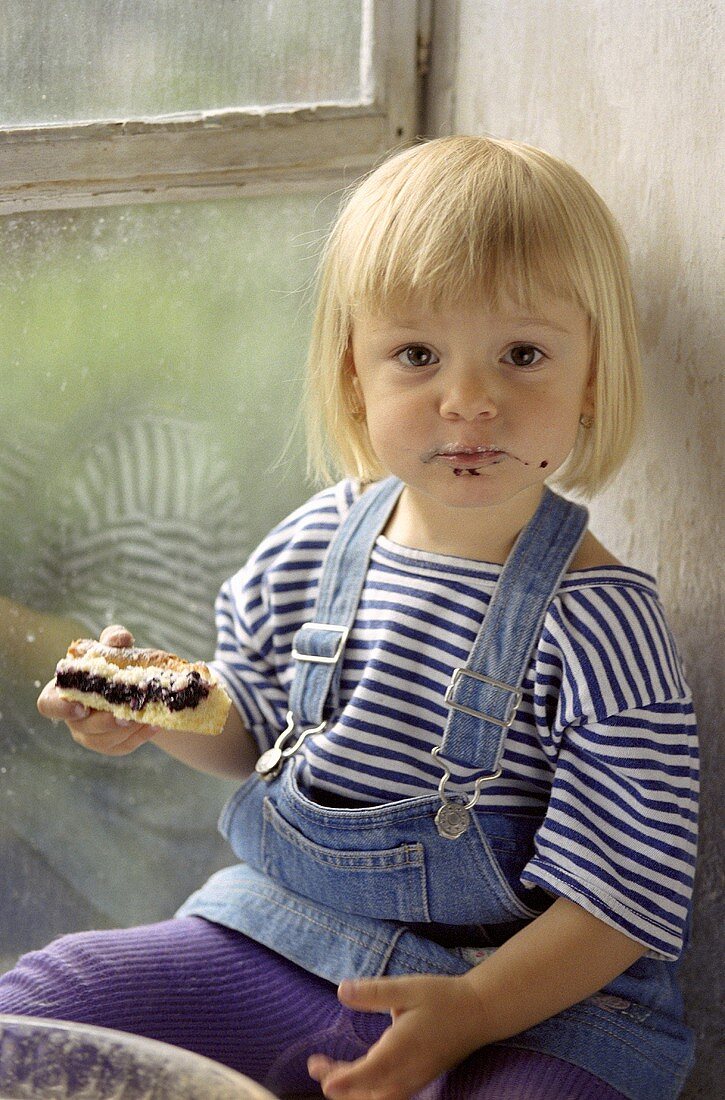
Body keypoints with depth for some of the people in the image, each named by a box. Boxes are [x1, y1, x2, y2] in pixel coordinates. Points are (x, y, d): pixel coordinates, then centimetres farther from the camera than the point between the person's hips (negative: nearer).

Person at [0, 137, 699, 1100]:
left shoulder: (596, 621, -19)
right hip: (282, 942, 5)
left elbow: (625, 895, -17)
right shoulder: (317, 544, -2)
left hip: (532, 993, -4)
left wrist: (471, 1011, -29)